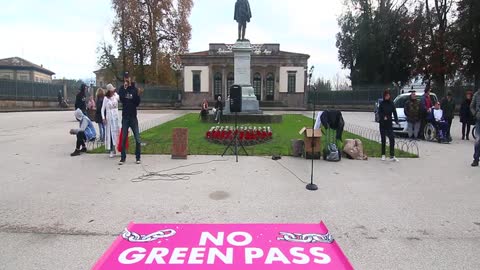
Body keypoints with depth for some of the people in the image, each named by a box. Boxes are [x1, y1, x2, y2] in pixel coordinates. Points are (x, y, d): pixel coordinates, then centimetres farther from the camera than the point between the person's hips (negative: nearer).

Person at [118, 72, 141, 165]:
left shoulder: (134, 89, 4)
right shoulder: (122, 89, 6)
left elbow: (137, 103, -1)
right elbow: (121, 99, -12)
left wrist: (137, 95, -16)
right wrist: (125, 88, -15)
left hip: (133, 116, 0)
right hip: (125, 116, 1)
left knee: (137, 139, -2)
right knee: (123, 138, 2)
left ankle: (138, 157, 7)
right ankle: (123, 157, 9)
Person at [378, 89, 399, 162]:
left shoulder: (391, 104, 4)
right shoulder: (382, 103, -1)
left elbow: (394, 112, 1)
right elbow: (379, 113, -4)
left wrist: (396, 120, -12)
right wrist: (383, 117, -23)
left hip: (389, 124, 1)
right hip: (382, 124, -1)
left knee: (392, 139, -7)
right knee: (383, 139, 6)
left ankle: (392, 156, -4)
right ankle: (383, 155, 16)